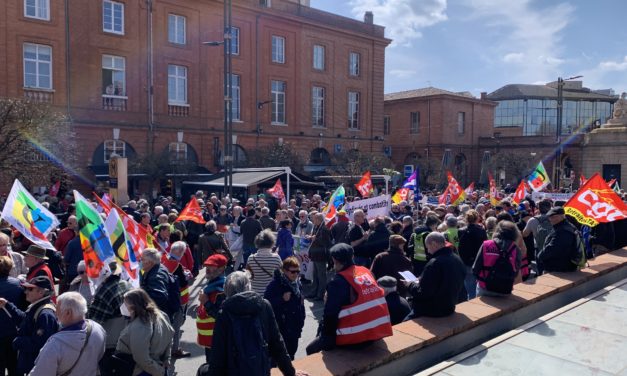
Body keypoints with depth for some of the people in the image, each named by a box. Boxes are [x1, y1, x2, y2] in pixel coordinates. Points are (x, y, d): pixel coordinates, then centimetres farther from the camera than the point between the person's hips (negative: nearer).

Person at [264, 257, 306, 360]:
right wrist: (282, 299, -27)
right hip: (280, 327, -6)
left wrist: (301, 322, 13)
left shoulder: (297, 283, 5)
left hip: (294, 328, 6)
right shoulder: (276, 284, -16)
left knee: (291, 352, 18)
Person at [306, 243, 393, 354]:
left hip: (353, 338, -7)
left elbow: (330, 314, -14)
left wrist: (325, 333, 1)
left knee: (311, 349, 12)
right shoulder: (366, 272, 5)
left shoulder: (338, 282, -15)